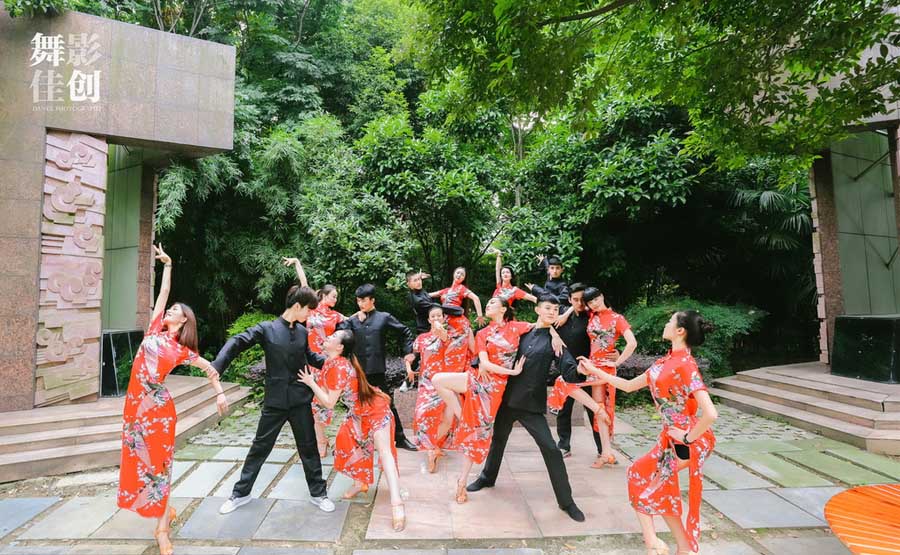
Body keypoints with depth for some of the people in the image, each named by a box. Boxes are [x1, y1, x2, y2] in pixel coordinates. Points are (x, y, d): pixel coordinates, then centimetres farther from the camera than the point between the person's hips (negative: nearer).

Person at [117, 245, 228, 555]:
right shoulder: (154, 329, 7)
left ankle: (162, 528, 12)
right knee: (139, 459, 11)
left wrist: (220, 394, 7)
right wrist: (167, 264, 11)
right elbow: (164, 292, 9)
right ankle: (166, 511, 32)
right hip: (135, 403, 5)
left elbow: (209, 368, 11)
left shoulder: (182, 350, 0)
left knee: (157, 461, 0)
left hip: (157, 406, -5)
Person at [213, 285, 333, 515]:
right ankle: (241, 493, 31)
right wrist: (216, 367, -29)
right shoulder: (267, 329, -9)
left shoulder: (302, 332, 4)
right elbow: (236, 343, -15)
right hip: (274, 401, -3)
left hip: (300, 399, 3)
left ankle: (318, 494, 24)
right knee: (260, 447, 11)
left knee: (308, 447, 10)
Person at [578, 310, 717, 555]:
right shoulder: (665, 362, 4)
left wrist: (688, 437, -18)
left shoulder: (685, 366, -24)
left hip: (687, 441, -8)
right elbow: (629, 386, 12)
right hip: (670, 437, 8)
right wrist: (594, 371, 13)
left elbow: (710, 414, -32)